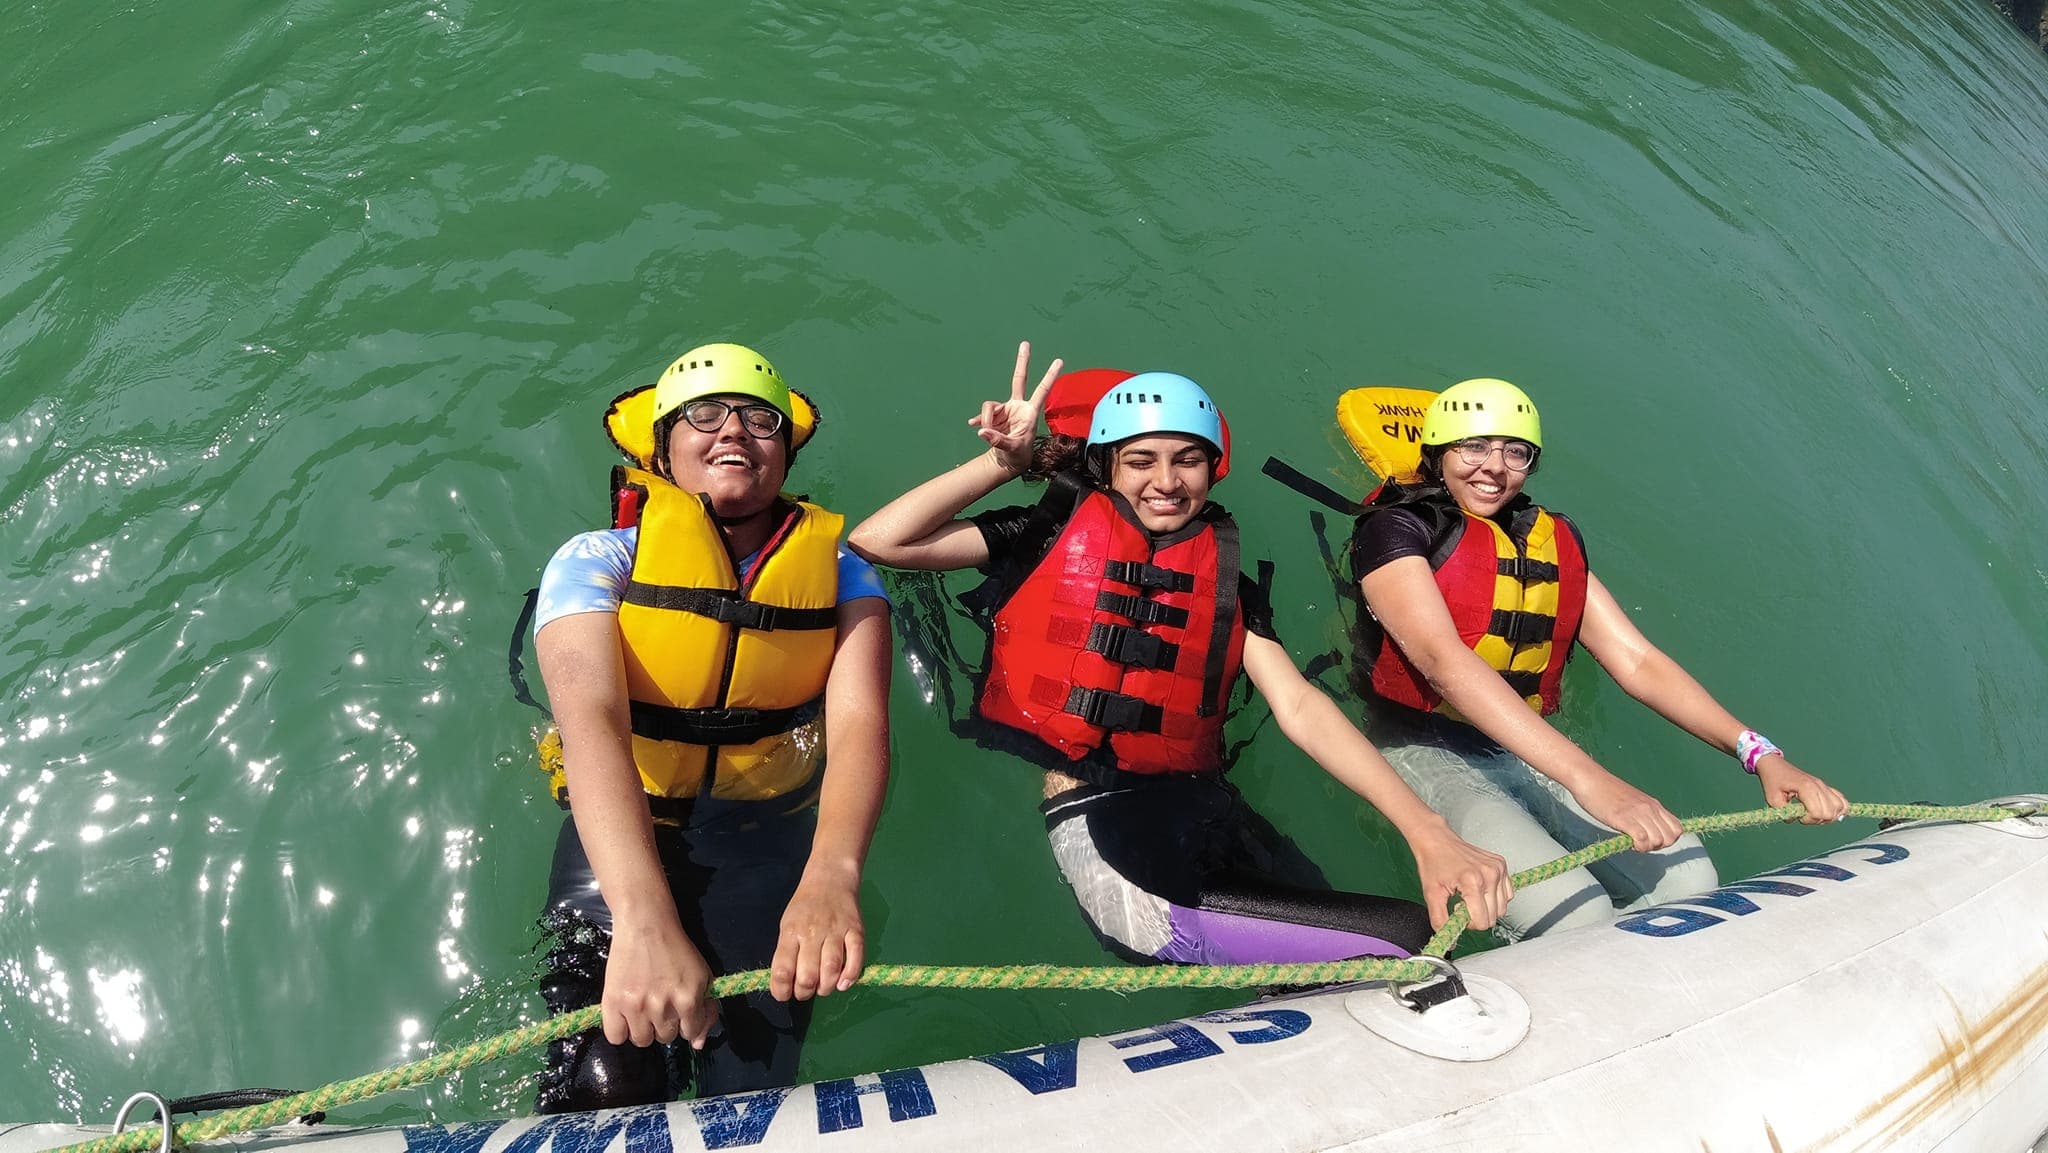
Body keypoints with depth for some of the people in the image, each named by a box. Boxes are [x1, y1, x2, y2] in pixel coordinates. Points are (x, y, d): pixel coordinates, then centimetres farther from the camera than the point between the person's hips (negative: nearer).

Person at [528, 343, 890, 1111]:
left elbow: (859, 724, -22)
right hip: (623, 833, -1)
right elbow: (590, 717, -28)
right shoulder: (598, 560, -11)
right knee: (603, 1097, -18)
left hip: (770, 844, 2)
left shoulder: (837, 571, -6)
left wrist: (831, 877, -43)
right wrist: (642, 916, -45)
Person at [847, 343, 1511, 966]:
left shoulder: (1226, 578, 15)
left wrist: (1425, 831, -14)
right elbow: (877, 541, -1)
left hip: (1204, 804, 5)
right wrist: (1008, 462, -2)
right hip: (1096, 817, -4)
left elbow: (1300, 708, 0)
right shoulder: (1055, 534, 7)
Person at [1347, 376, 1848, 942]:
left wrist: (1759, 753, -13)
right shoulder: (1398, 528, -9)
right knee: (1577, 913, -25)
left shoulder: (1555, 543, 12)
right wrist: (1585, 777, -37)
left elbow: (1637, 662, 4)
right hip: (1425, 752, -6)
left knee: (1686, 877, -13)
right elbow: (1443, 659, -26)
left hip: (1527, 752, 6)